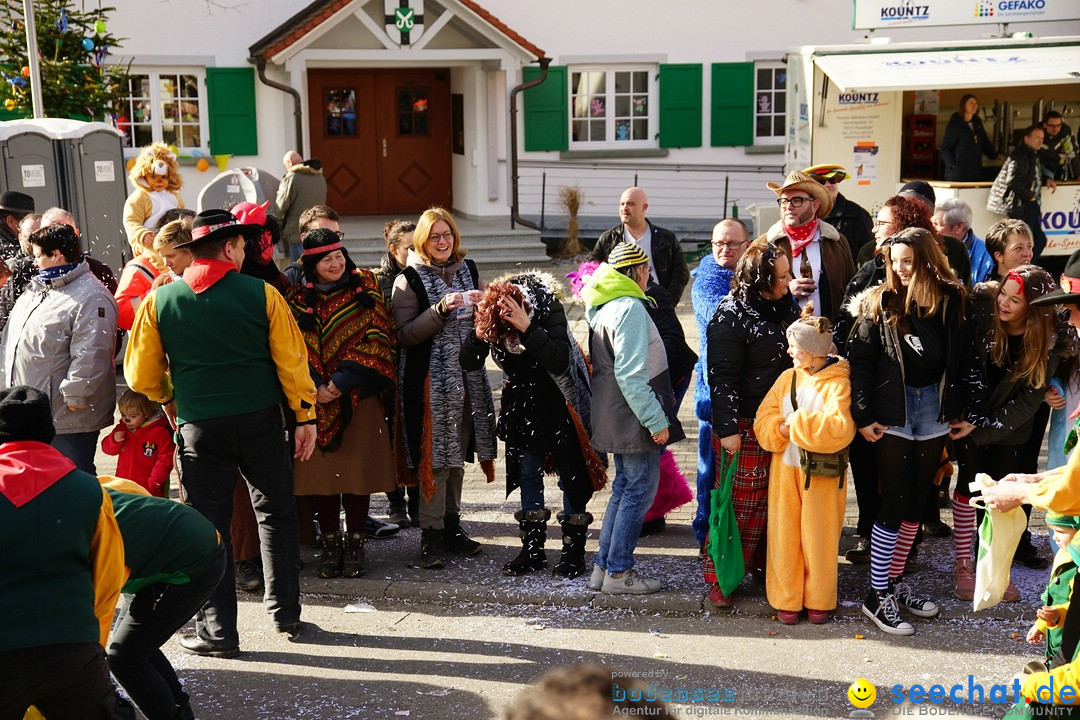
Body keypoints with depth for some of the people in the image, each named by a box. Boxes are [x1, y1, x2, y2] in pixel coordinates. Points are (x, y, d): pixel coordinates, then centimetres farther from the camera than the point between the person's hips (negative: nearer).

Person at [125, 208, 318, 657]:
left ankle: (218, 631, 12)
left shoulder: (159, 302, 0)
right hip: (261, 419, 0)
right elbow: (291, 362, -3)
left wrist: (169, 400, 24)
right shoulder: (262, 294, -4)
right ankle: (285, 614, 22)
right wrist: (305, 417, 6)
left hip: (199, 426, 0)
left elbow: (141, 375, 5)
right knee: (275, 514, 16)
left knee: (209, 524, 8)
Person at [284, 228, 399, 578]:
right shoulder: (298, 299, 7)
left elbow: (375, 341, -4)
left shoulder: (366, 289, 3)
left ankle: (355, 542, 14)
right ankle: (330, 543, 15)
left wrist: (342, 381, -14)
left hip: (360, 398, -1)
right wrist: (314, 387, -14)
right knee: (320, 471, 1)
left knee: (358, 469, 1)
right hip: (315, 400, 1)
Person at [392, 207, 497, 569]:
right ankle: (431, 534, 2)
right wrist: (441, 309, -22)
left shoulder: (467, 269, 11)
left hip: (468, 376, 5)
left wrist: (481, 305, -5)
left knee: (457, 454, 12)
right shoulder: (409, 280, -6)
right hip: (430, 379, -5)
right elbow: (404, 335, -13)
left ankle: (452, 524, 23)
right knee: (434, 457, -5)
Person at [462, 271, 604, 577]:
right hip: (523, 403, 4)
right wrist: (480, 331, -33)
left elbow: (560, 361, -35)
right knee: (528, 473, 8)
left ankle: (574, 550, 9)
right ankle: (533, 549, 17)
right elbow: (468, 363, -15)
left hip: (560, 401, -4)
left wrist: (527, 329, -43)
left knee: (570, 473, 0)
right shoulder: (489, 317, -16)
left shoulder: (548, 306, -27)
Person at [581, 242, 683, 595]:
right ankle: (618, 572, 5)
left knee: (624, 486, 17)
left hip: (617, 416, 10)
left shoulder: (602, 308, 12)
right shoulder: (630, 308, -18)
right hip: (634, 417, -10)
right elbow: (631, 374, -23)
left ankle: (604, 566, 21)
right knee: (640, 489, -1)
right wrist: (656, 420, -20)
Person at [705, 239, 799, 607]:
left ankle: (762, 563, 26)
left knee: (772, 498, 11)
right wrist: (727, 428, -19)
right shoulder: (731, 316, -13)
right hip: (745, 425, -7)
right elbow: (722, 376, -15)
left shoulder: (787, 307, 10)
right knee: (739, 500, -2)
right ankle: (719, 578, 10)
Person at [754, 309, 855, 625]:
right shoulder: (787, 378, 7)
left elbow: (839, 428, -22)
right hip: (785, 469, 4)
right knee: (785, 536, 7)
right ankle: (786, 599, 18)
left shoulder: (839, 383, -9)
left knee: (819, 537, 5)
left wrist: (796, 424, -18)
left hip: (823, 474, -4)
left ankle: (818, 599, 20)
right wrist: (781, 429, -15)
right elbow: (763, 421, 6)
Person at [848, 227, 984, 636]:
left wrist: (969, 412, 3)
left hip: (936, 412, 3)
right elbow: (860, 361, -5)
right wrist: (863, 415, -10)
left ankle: (895, 581, 24)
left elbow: (967, 359, 5)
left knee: (917, 501, 11)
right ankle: (877, 595, 4)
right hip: (892, 413, -3)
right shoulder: (880, 303, -4)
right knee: (894, 502, -4)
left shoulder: (952, 301, 1)